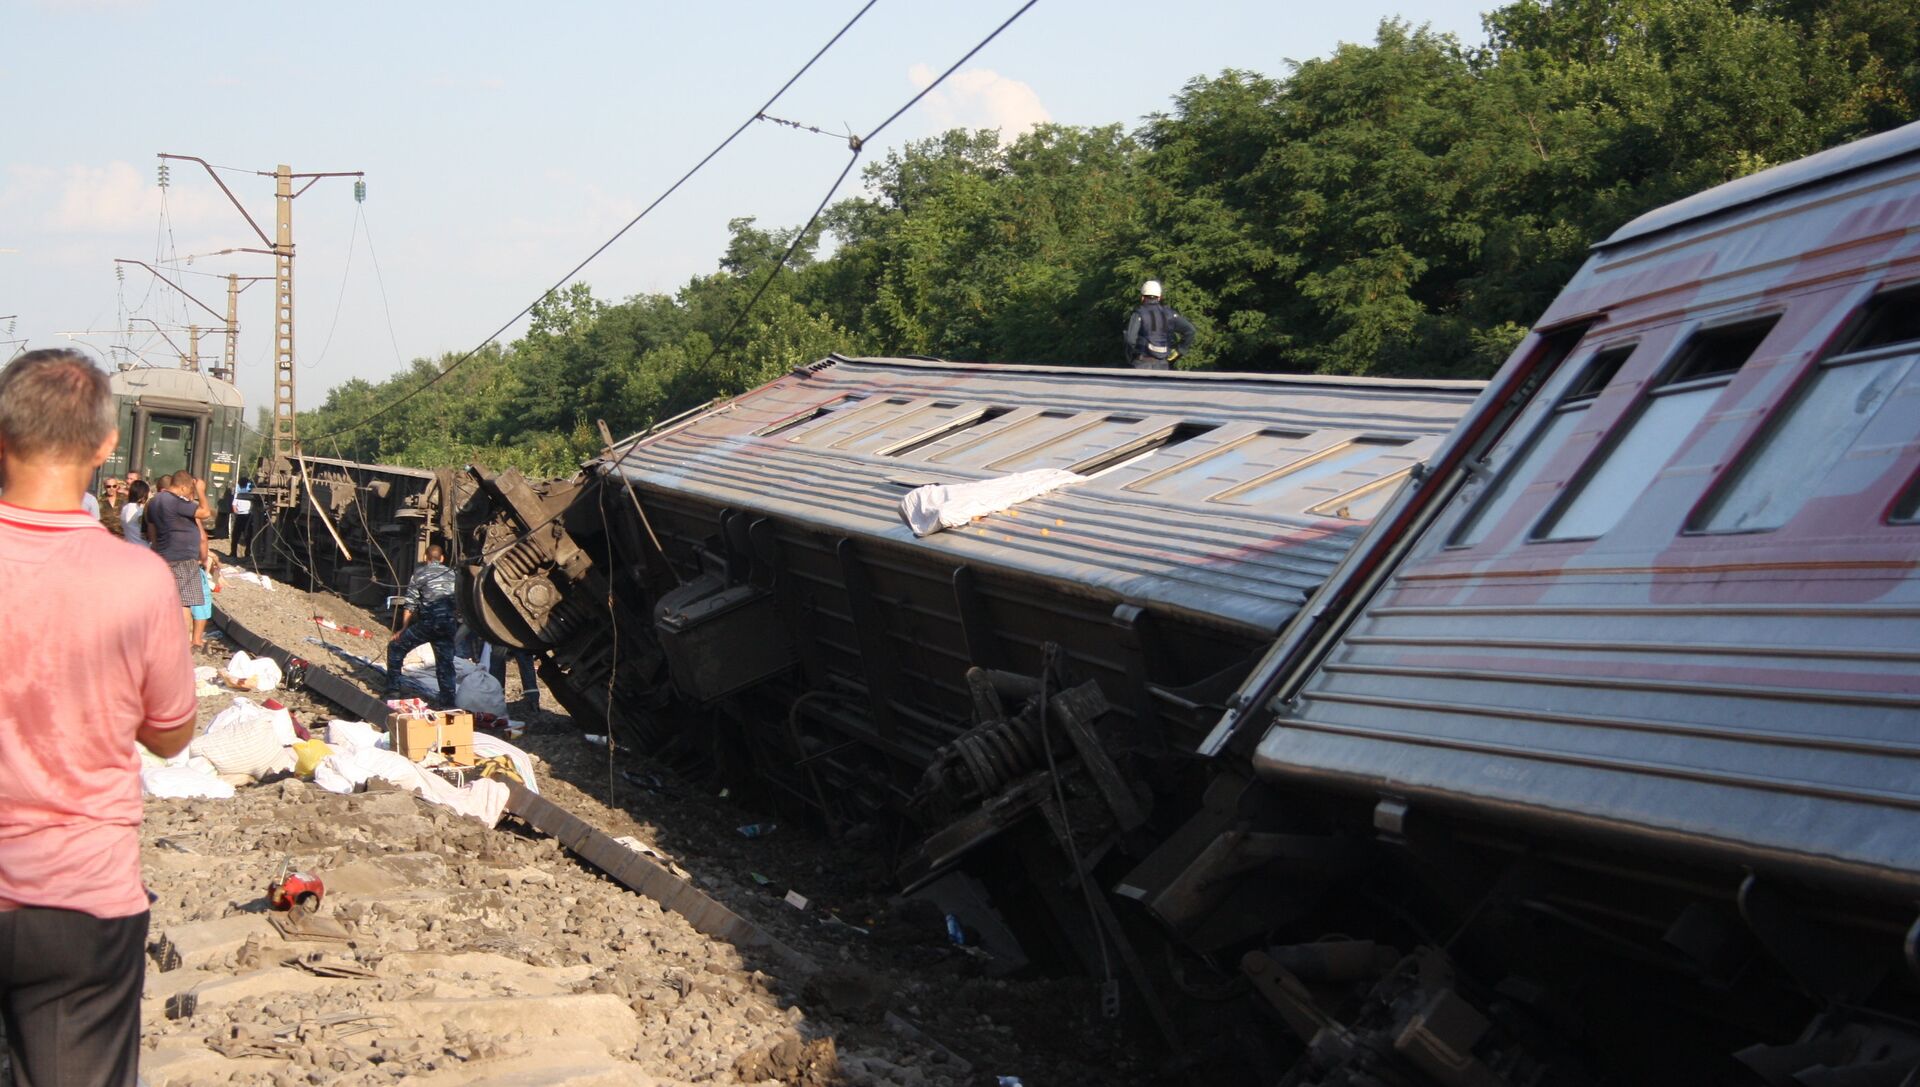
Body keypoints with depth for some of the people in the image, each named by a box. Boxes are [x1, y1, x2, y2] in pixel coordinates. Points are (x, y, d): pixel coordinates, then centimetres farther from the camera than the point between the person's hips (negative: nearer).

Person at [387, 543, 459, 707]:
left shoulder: (419, 574, 8)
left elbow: (410, 605, 5)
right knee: (445, 663, 9)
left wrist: (403, 630, 9)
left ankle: (393, 690, 6)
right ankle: (448, 702, 3)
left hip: (428, 621, -4)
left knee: (395, 646, 11)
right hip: (450, 624, 4)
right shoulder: (451, 574, 18)